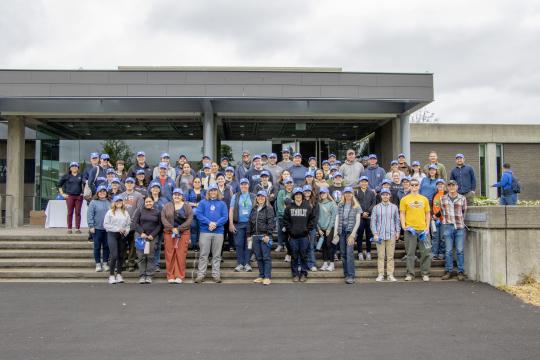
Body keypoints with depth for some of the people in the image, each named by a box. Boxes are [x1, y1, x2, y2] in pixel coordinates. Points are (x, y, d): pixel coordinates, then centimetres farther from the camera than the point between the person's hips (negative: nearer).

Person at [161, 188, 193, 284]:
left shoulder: (187, 206, 5)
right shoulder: (167, 206, 9)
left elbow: (189, 220, -4)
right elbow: (163, 218, 0)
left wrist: (179, 229, -13)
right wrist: (172, 228, -12)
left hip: (183, 233, -1)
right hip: (169, 233, 1)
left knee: (181, 255, -3)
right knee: (170, 254, 1)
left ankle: (180, 276, 5)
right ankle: (170, 276, 9)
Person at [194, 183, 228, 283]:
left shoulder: (222, 204, 11)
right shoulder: (203, 203, 8)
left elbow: (225, 217, 1)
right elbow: (198, 214, -3)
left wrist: (216, 224, -15)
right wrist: (209, 222, -15)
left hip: (218, 232, 1)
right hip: (205, 231, -1)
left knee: (217, 255, 6)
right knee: (203, 254, 0)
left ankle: (216, 274, 12)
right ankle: (201, 274, 5)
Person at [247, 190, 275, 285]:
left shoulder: (269, 209, -1)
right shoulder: (253, 209, 17)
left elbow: (271, 223, -9)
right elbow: (250, 223, 18)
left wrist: (268, 235, -17)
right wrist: (249, 235, 11)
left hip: (265, 236, -6)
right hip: (255, 236, 6)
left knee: (266, 257, -4)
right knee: (258, 257, 9)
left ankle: (267, 277, -1)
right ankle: (261, 276, 17)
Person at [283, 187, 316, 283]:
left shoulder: (308, 207, 4)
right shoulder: (289, 207, 4)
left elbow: (312, 219, 6)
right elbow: (285, 220, 6)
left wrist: (308, 229, -2)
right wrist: (289, 230, -2)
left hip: (304, 235, 0)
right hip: (293, 236, 1)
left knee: (304, 255, 4)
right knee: (294, 256, 5)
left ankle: (304, 274, 13)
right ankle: (295, 274, 13)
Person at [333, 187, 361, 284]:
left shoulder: (356, 206, 3)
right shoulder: (340, 206, 12)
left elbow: (357, 221, -1)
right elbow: (337, 220, 10)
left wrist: (353, 234, -10)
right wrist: (335, 233, 1)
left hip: (351, 231, -4)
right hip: (341, 231, 4)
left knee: (349, 253, -13)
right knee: (343, 254, 5)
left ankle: (351, 276, -13)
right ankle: (346, 274, 15)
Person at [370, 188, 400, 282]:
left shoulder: (394, 207, 9)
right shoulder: (376, 207, 5)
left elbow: (397, 220, 13)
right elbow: (373, 221, 4)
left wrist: (398, 231, 6)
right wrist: (375, 233, -3)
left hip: (391, 235, 1)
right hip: (380, 235, -1)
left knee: (390, 256, 3)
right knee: (380, 256, 0)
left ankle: (390, 275, 9)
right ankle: (380, 275, 5)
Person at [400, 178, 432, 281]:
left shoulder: (424, 199, 10)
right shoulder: (405, 199, 2)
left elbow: (428, 214, 12)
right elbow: (402, 214, 1)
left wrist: (427, 227, 2)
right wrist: (403, 226, -10)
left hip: (423, 229, 2)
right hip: (410, 229, -2)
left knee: (426, 252, 3)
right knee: (410, 253, 4)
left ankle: (425, 274, 15)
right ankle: (410, 274, 12)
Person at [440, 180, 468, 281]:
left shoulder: (462, 198, 4)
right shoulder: (443, 198, 8)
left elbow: (464, 212, 14)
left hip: (460, 227, -1)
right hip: (448, 227, 1)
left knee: (460, 250, 2)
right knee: (448, 250, 4)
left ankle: (461, 272, 9)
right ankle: (448, 271, 11)